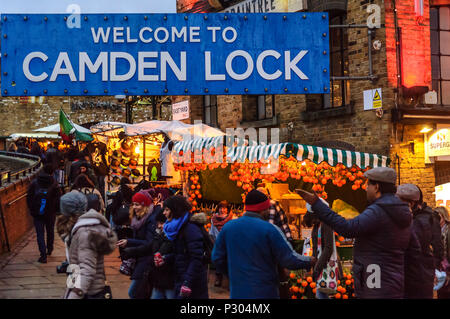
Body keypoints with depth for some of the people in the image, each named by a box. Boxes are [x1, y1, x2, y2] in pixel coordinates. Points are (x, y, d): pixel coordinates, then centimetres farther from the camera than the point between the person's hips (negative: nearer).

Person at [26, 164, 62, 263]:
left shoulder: (34, 183, -2)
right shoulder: (54, 184, -7)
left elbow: (29, 198, 1)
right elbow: (58, 199, -8)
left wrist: (32, 210, 10)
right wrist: (55, 210, 7)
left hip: (37, 214, 0)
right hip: (50, 214, 0)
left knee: (40, 234, 1)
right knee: (50, 231, 20)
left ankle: (43, 255, -8)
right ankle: (49, 249, 36)